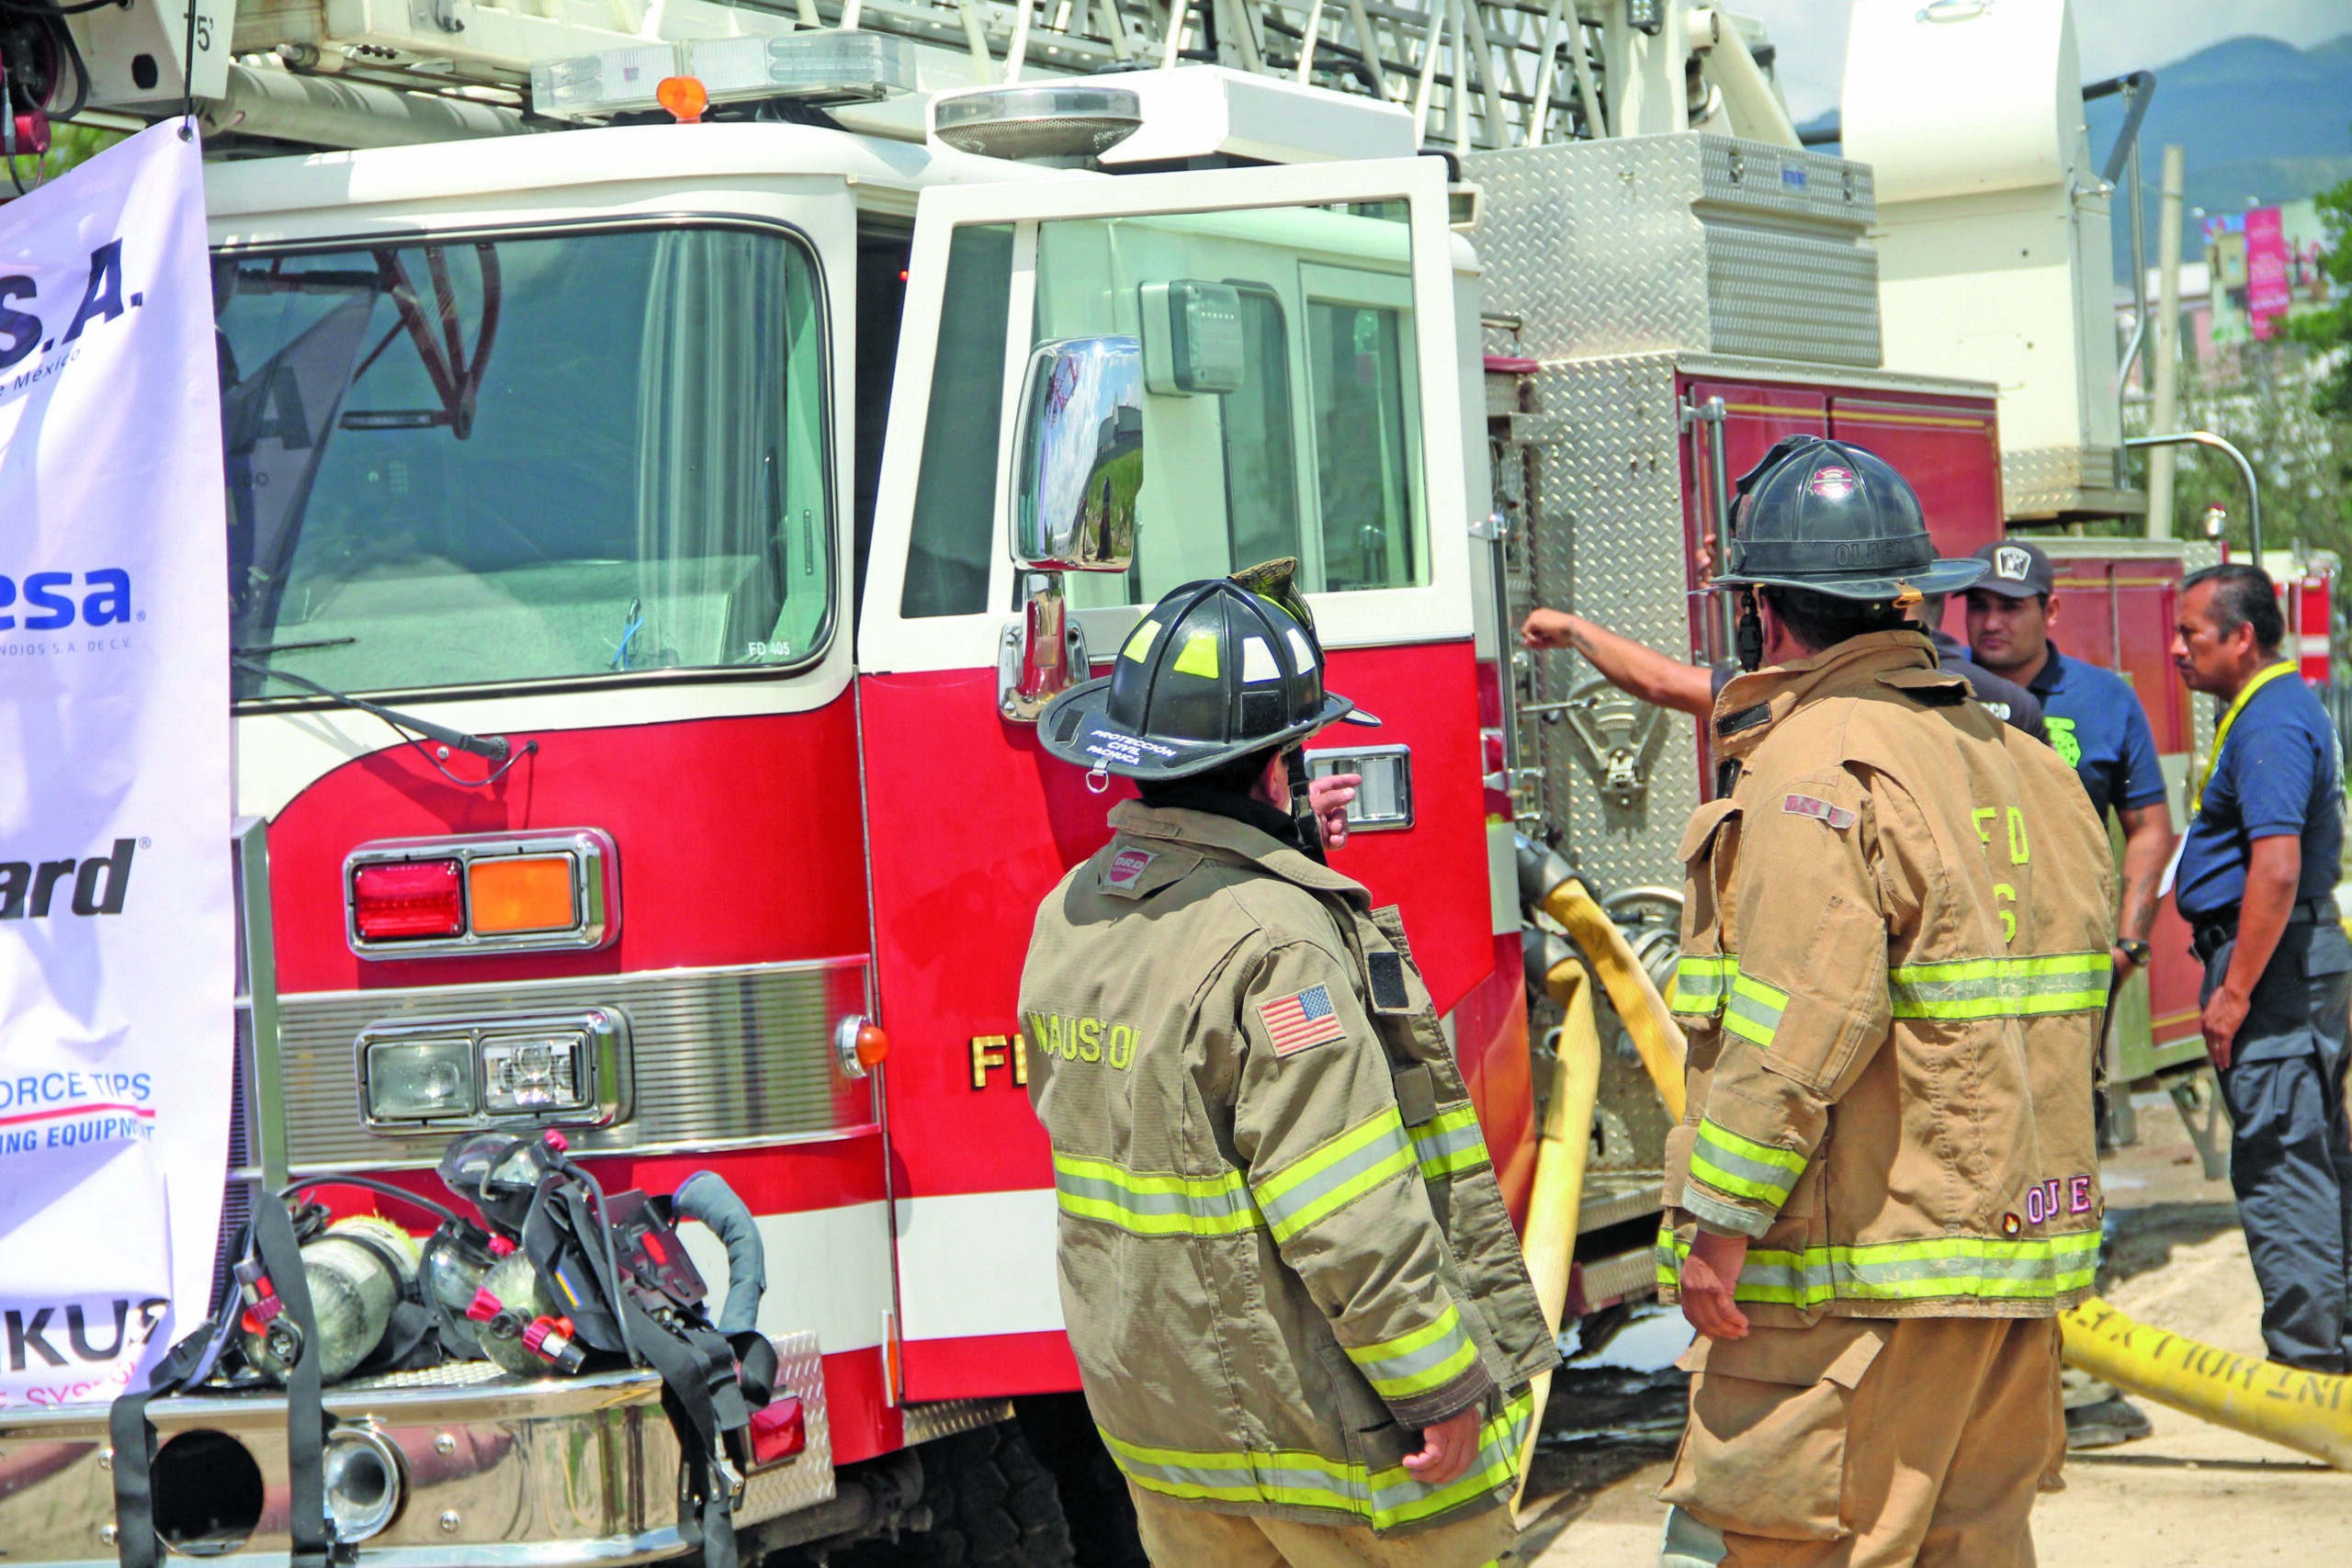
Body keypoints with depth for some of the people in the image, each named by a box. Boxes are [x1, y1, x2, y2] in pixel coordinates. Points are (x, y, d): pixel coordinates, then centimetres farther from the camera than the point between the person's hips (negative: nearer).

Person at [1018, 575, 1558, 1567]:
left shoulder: (1068, 915, 4)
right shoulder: (1272, 938, -22)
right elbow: (1352, 1215, -24)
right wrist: (1441, 1386, -17)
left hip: (1153, 1406, 8)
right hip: (1315, 1416, -8)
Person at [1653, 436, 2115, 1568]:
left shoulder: (1818, 767, -14)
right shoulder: (2020, 762, 15)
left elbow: (1807, 1019, -22)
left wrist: (1719, 1220, -18)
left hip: (1857, 1282, -9)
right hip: (2016, 1264, 9)